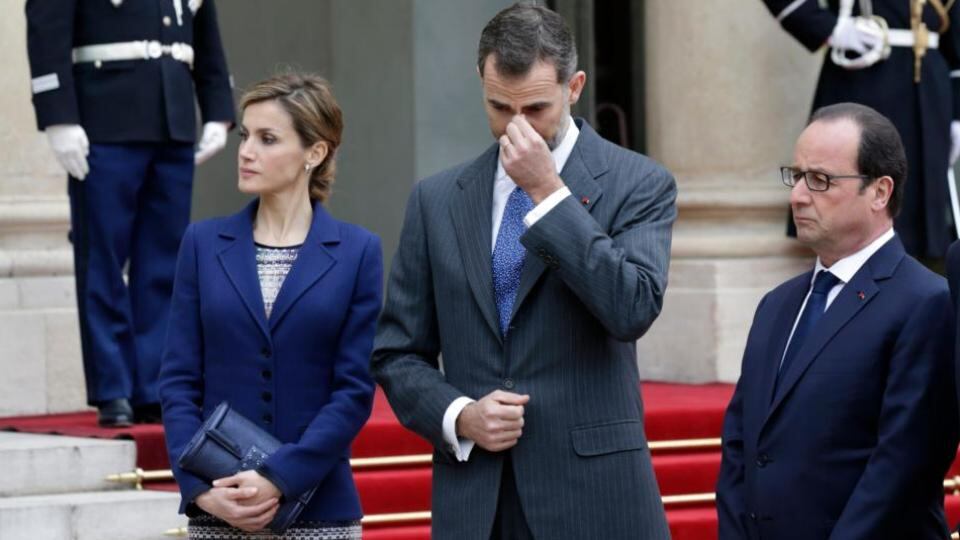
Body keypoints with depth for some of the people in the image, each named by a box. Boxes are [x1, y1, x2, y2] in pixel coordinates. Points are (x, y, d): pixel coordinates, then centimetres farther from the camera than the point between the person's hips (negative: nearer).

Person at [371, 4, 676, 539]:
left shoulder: (638, 185, 0)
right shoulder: (438, 199, 9)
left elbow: (633, 310, -16)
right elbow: (397, 353, 12)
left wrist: (548, 190, -15)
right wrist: (458, 416, -7)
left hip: (592, 495, -3)